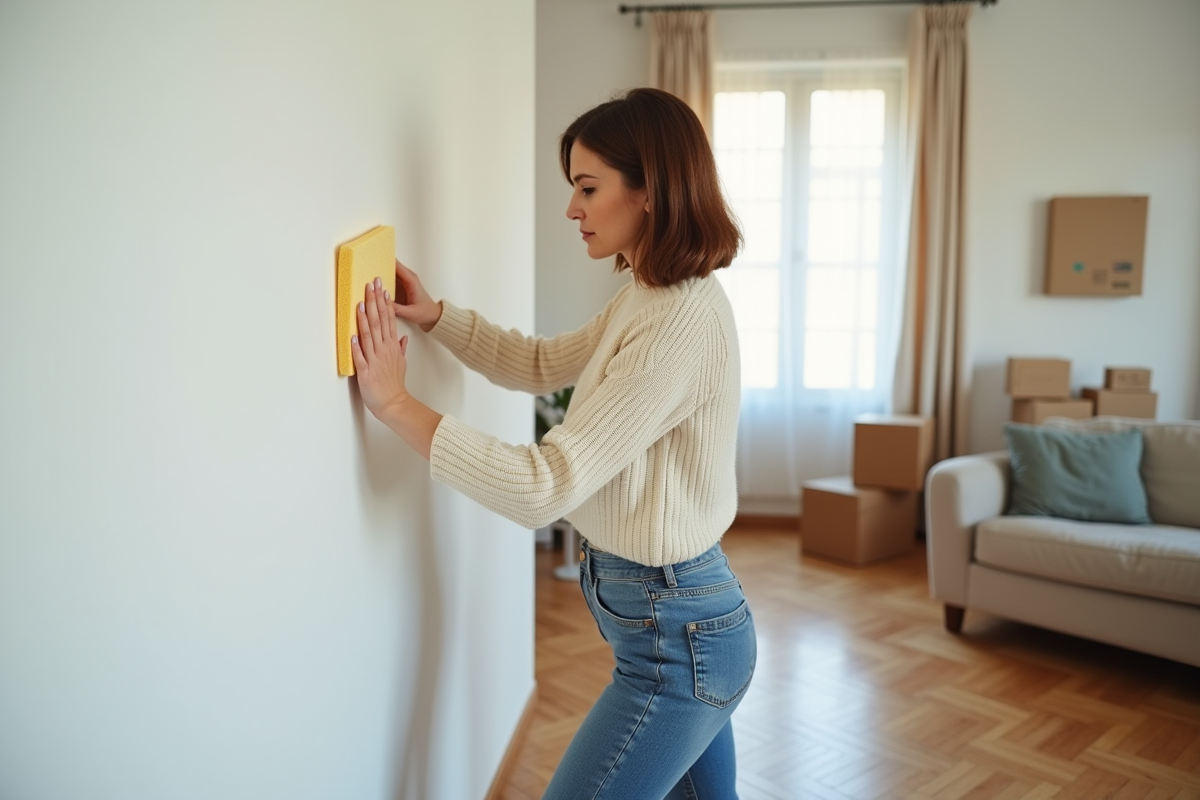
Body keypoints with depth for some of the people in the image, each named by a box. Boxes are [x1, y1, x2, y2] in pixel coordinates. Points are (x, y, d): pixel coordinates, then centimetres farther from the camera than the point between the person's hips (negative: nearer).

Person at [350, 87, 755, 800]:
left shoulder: (683, 324, -26)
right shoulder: (650, 297, 5)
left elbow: (542, 487, -29)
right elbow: (542, 365, 17)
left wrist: (394, 401, -23)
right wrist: (435, 315, 3)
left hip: (675, 638, -9)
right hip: (687, 614, 9)